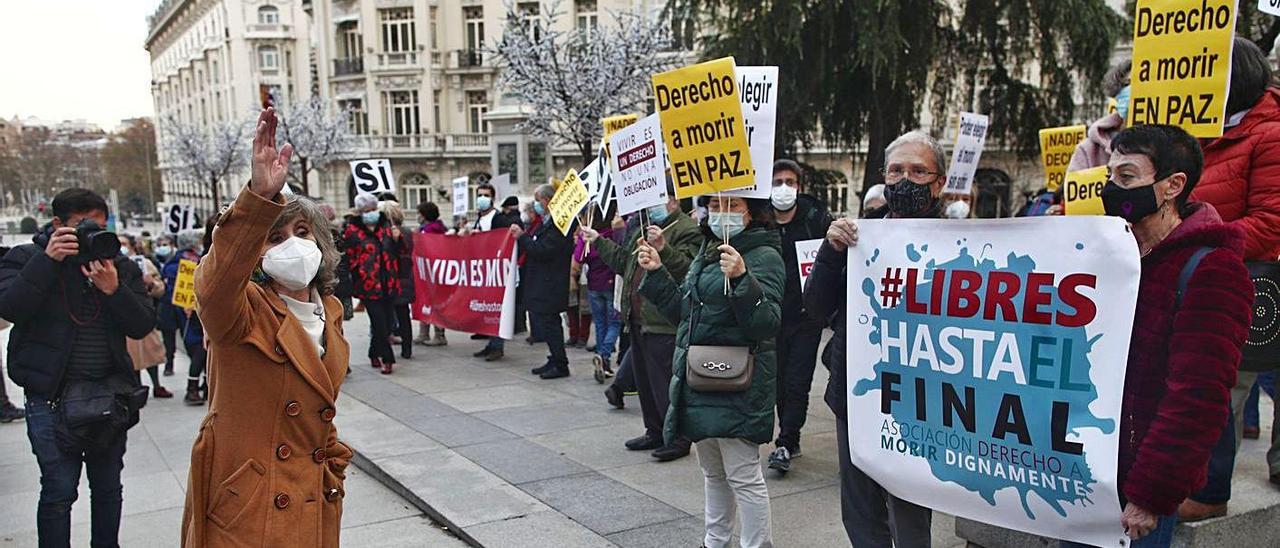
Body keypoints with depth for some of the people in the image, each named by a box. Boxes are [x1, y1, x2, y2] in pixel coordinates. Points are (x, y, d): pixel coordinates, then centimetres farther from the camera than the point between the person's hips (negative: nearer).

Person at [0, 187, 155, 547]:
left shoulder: (122, 267, 5)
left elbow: (143, 326, -3)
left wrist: (113, 290, -18)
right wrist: (48, 260, -21)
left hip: (111, 393, 3)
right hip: (52, 395, -3)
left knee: (108, 487, 11)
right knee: (59, 490, -3)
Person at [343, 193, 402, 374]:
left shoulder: (385, 226, 11)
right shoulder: (352, 231, -3)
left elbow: (396, 254, 20)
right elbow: (350, 260, -2)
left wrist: (396, 239, 1)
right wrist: (357, 278, -5)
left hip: (389, 283, 5)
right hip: (368, 284, -5)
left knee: (388, 321, 9)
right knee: (379, 323, -6)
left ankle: (375, 355, 27)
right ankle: (387, 359, 4)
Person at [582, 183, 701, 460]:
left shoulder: (687, 230, -11)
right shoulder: (643, 226, 18)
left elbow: (687, 269, -26)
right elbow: (623, 261, 29)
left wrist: (662, 248, -37)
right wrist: (598, 241, 27)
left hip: (664, 323, -10)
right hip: (639, 320, 10)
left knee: (667, 383, -4)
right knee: (644, 381, 17)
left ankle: (679, 438, 8)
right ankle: (655, 432, 30)